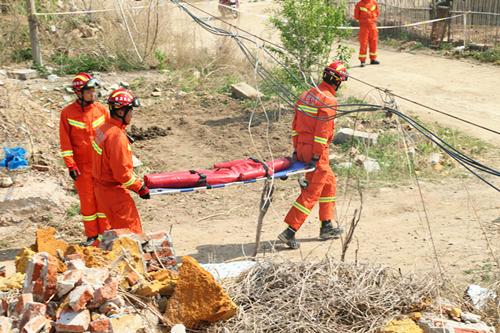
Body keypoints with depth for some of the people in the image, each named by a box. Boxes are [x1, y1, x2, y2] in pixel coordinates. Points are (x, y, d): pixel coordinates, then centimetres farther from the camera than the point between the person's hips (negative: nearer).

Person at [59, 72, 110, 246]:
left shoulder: (101, 109, 0)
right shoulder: (67, 113, -6)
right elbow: (65, 142, -5)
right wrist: (70, 165, -10)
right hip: (82, 165, -2)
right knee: (87, 200, 6)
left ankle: (105, 231, 20)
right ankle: (92, 235, 16)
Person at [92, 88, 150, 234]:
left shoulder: (104, 128, 5)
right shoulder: (116, 136, -26)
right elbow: (122, 172, -25)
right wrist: (140, 188, -13)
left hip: (101, 186, 10)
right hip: (113, 191, -10)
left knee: (118, 228, 22)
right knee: (132, 232, -2)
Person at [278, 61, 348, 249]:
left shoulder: (307, 94, 10)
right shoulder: (328, 101, -17)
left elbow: (295, 125, 13)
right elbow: (322, 132, -20)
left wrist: (295, 149, 18)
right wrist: (316, 158, -18)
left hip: (302, 148, 9)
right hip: (316, 151, -9)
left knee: (329, 181, 22)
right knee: (311, 193, -3)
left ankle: (326, 227, 28)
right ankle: (290, 232, -6)